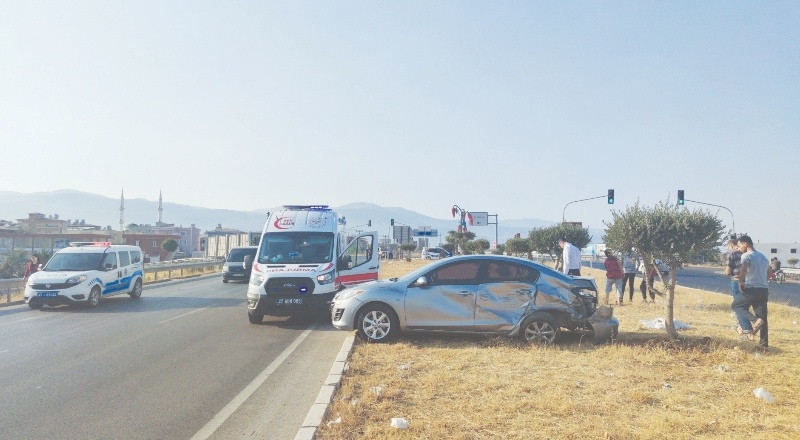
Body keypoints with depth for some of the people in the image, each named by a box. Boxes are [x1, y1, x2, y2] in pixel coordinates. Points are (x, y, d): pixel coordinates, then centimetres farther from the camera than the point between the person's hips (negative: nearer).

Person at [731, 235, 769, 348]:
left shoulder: (746, 255, -9)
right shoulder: (763, 257, 19)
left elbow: (743, 270, -27)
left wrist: (740, 283, -14)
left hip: (751, 289, -7)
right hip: (764, 290, 7)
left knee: (735, 305, 13)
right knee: (762, 317, 11)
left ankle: (754, 320, -9)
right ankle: (764, 343, 9)